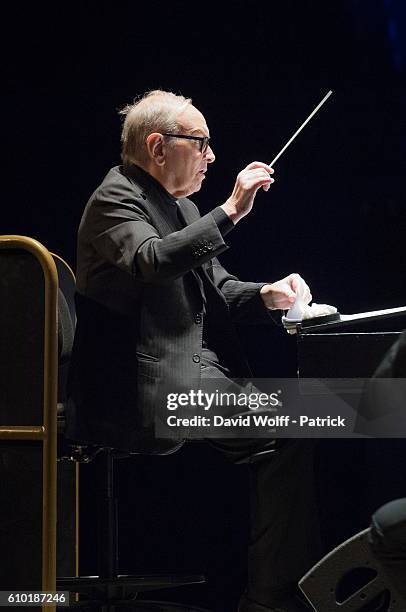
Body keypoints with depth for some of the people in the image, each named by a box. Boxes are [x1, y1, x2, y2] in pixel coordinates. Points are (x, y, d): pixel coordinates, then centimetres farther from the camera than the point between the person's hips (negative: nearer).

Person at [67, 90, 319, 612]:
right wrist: (231, 211, -26)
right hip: (155, 388, -9)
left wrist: (265, 295, 4)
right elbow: (154, 261, -28)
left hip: (200, 369, 9)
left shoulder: (181, 207, 21)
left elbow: (214, 290, 24)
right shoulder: (115, 200, -7)